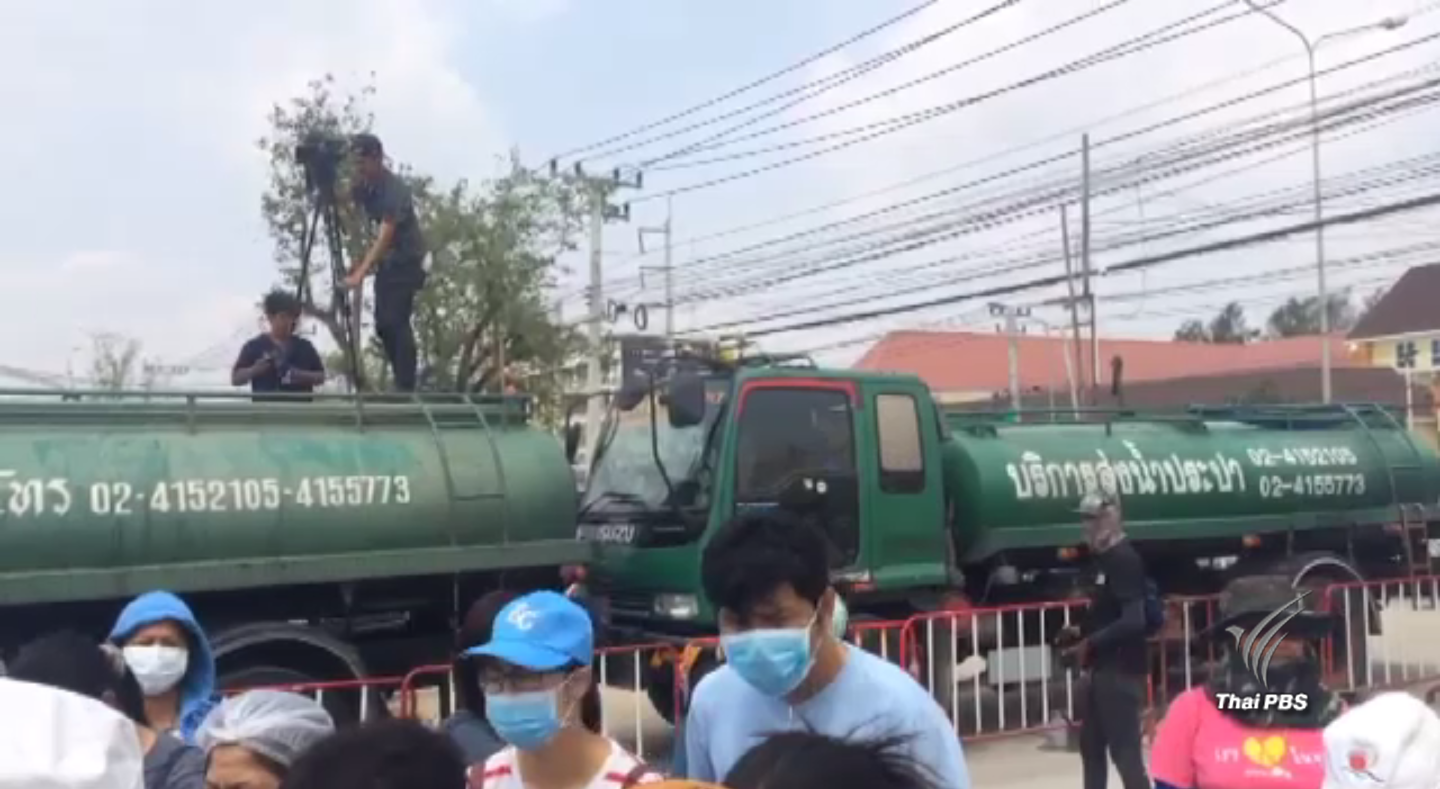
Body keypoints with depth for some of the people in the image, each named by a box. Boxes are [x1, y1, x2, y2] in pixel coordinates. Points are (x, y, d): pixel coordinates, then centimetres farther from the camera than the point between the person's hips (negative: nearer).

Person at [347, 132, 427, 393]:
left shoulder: (395, 189, -25)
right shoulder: (364, 185, 0)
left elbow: (384, 237, -32)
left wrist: (360, 274, -40)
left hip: (406, 261, -8)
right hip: (386, 261, 8)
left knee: (396, 323, -17)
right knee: (383, 324, 5)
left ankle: (406, 387, -16)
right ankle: (402, 384, 12)